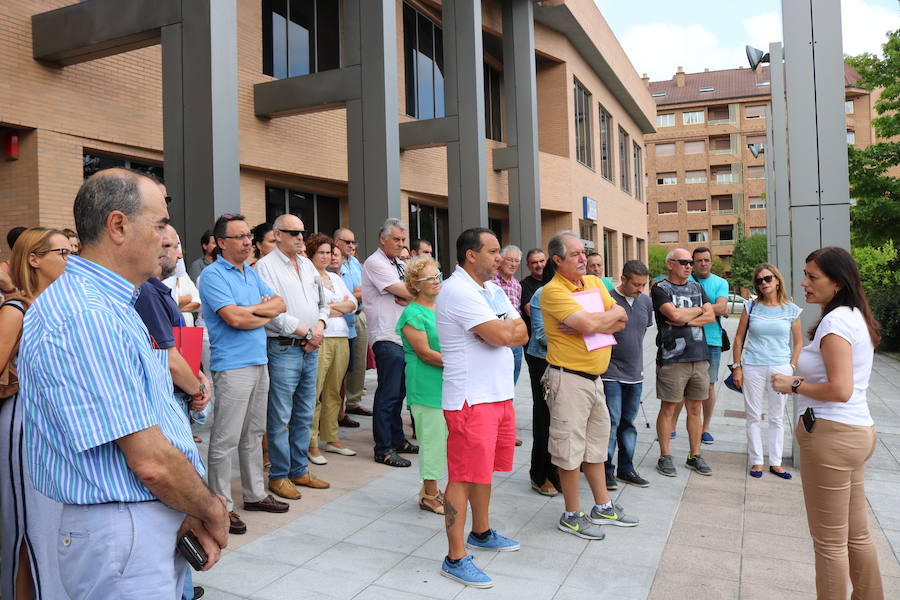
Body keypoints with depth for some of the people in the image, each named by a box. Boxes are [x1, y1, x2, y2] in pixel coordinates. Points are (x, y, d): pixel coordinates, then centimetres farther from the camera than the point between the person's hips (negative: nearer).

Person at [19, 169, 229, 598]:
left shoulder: (109, 306, 11)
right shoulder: (86, 317, -23)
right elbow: (151, 461, -24)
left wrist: (190, 515, 4)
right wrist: (214, 512, -6)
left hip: (160, 525, 10)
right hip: (121, 532, -9)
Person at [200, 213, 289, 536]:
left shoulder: (251, 273, 15)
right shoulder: (213, 274, -10)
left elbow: (279, 304, 11)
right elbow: (234, 318, -21)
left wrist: (252, 309, -8)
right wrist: (265, 314, -4)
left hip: (259, 362, 8)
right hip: (232, 366, -8)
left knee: (254, 434, 16)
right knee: (225, 440, -2)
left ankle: (255, 494, 28)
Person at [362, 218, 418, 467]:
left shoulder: (399, 265, 19)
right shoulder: (375, 263, -8)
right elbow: (405, 292, -17)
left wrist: (406, 297, -11)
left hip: (404, 335, 9)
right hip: (386, 337, -9)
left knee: (398, 392, 15)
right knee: (388, 394, -5)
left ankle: (398, 440, 26)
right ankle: (383, 449, 3)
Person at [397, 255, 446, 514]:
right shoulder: (413, 313, -12)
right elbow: (425, 353, -17)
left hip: (447, 384, 8)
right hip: (426, 385, -8)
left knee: (441, 437, 13)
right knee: (433, 437, -1)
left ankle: (430, 488, 27)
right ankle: (429, 496, 12)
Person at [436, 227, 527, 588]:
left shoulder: (492, 289, 15)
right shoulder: (458, 291, -15)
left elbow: (521, 334, 9)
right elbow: (501, 336, -22)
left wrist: (503, 330, -10)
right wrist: (508, 328, -1)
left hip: (500, 394, 9)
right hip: (470, 399, -9)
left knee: (484, 469, 20)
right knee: (464, 476, -3)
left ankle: (480, 533, 37)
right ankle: (455, 558, 6)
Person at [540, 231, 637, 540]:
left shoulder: (595, 282, 9)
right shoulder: (553, 291, -15)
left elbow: (621, 320, 2)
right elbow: (590, 324, -26)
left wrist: (592, 323, -15)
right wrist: (611, 313, -7)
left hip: (594, 376, 8)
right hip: (569, 379, -8)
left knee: (596, 443, 19)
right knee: (570, 447, 3)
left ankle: (603, 507, 35)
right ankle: (572, 515, 18)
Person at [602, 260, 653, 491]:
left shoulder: (646, 302, 7)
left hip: (635, 373, 6)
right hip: (611, 373, -6)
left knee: (628, 422, 14)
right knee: (611, 422, -3)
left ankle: (626, 468, 24)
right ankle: (607, 470, 9)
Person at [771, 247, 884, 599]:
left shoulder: (835, 321, -16)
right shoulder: (855, 317, 14)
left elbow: (839, 389, -23)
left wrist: (793, 385, -11)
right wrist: (802, 380, 9)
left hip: (832, 435, -10)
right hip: (857, 431, 10)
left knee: (829, 540, 3)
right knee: (856, 534, 20)